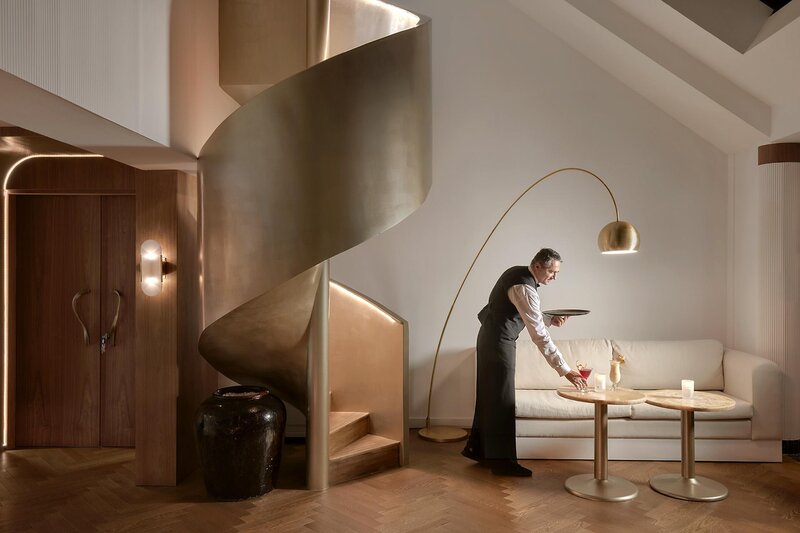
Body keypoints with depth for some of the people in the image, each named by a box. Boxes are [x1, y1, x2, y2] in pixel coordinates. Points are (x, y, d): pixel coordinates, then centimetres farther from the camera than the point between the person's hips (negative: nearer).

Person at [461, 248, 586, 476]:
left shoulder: (517, 273, 6)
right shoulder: (524, 288, -24)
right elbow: (540, 336, -27)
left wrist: (550, 320, 5)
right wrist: (565, 370, -25)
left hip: (490, 338, 10)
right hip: (499, 342, -10)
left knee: (489, 396, 16)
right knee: (501, 400, -3)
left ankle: (476, 448, 27)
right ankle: (501, 460, 6)